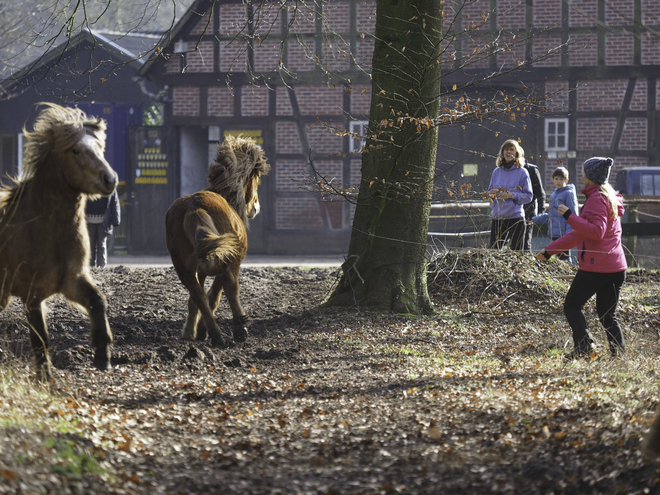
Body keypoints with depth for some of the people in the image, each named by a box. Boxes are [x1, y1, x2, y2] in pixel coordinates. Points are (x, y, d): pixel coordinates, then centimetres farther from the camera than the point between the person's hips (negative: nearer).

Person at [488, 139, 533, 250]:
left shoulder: (522, 172, 0)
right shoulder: (497, 171, 11)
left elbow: (528, 196, -2)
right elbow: (489, 192, 19)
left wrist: (512, 195, -15)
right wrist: (492, 193, -4)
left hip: (515, 217, -3)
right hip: (497, 217, 3)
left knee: (516, 251, -1)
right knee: (493, 249, 1)